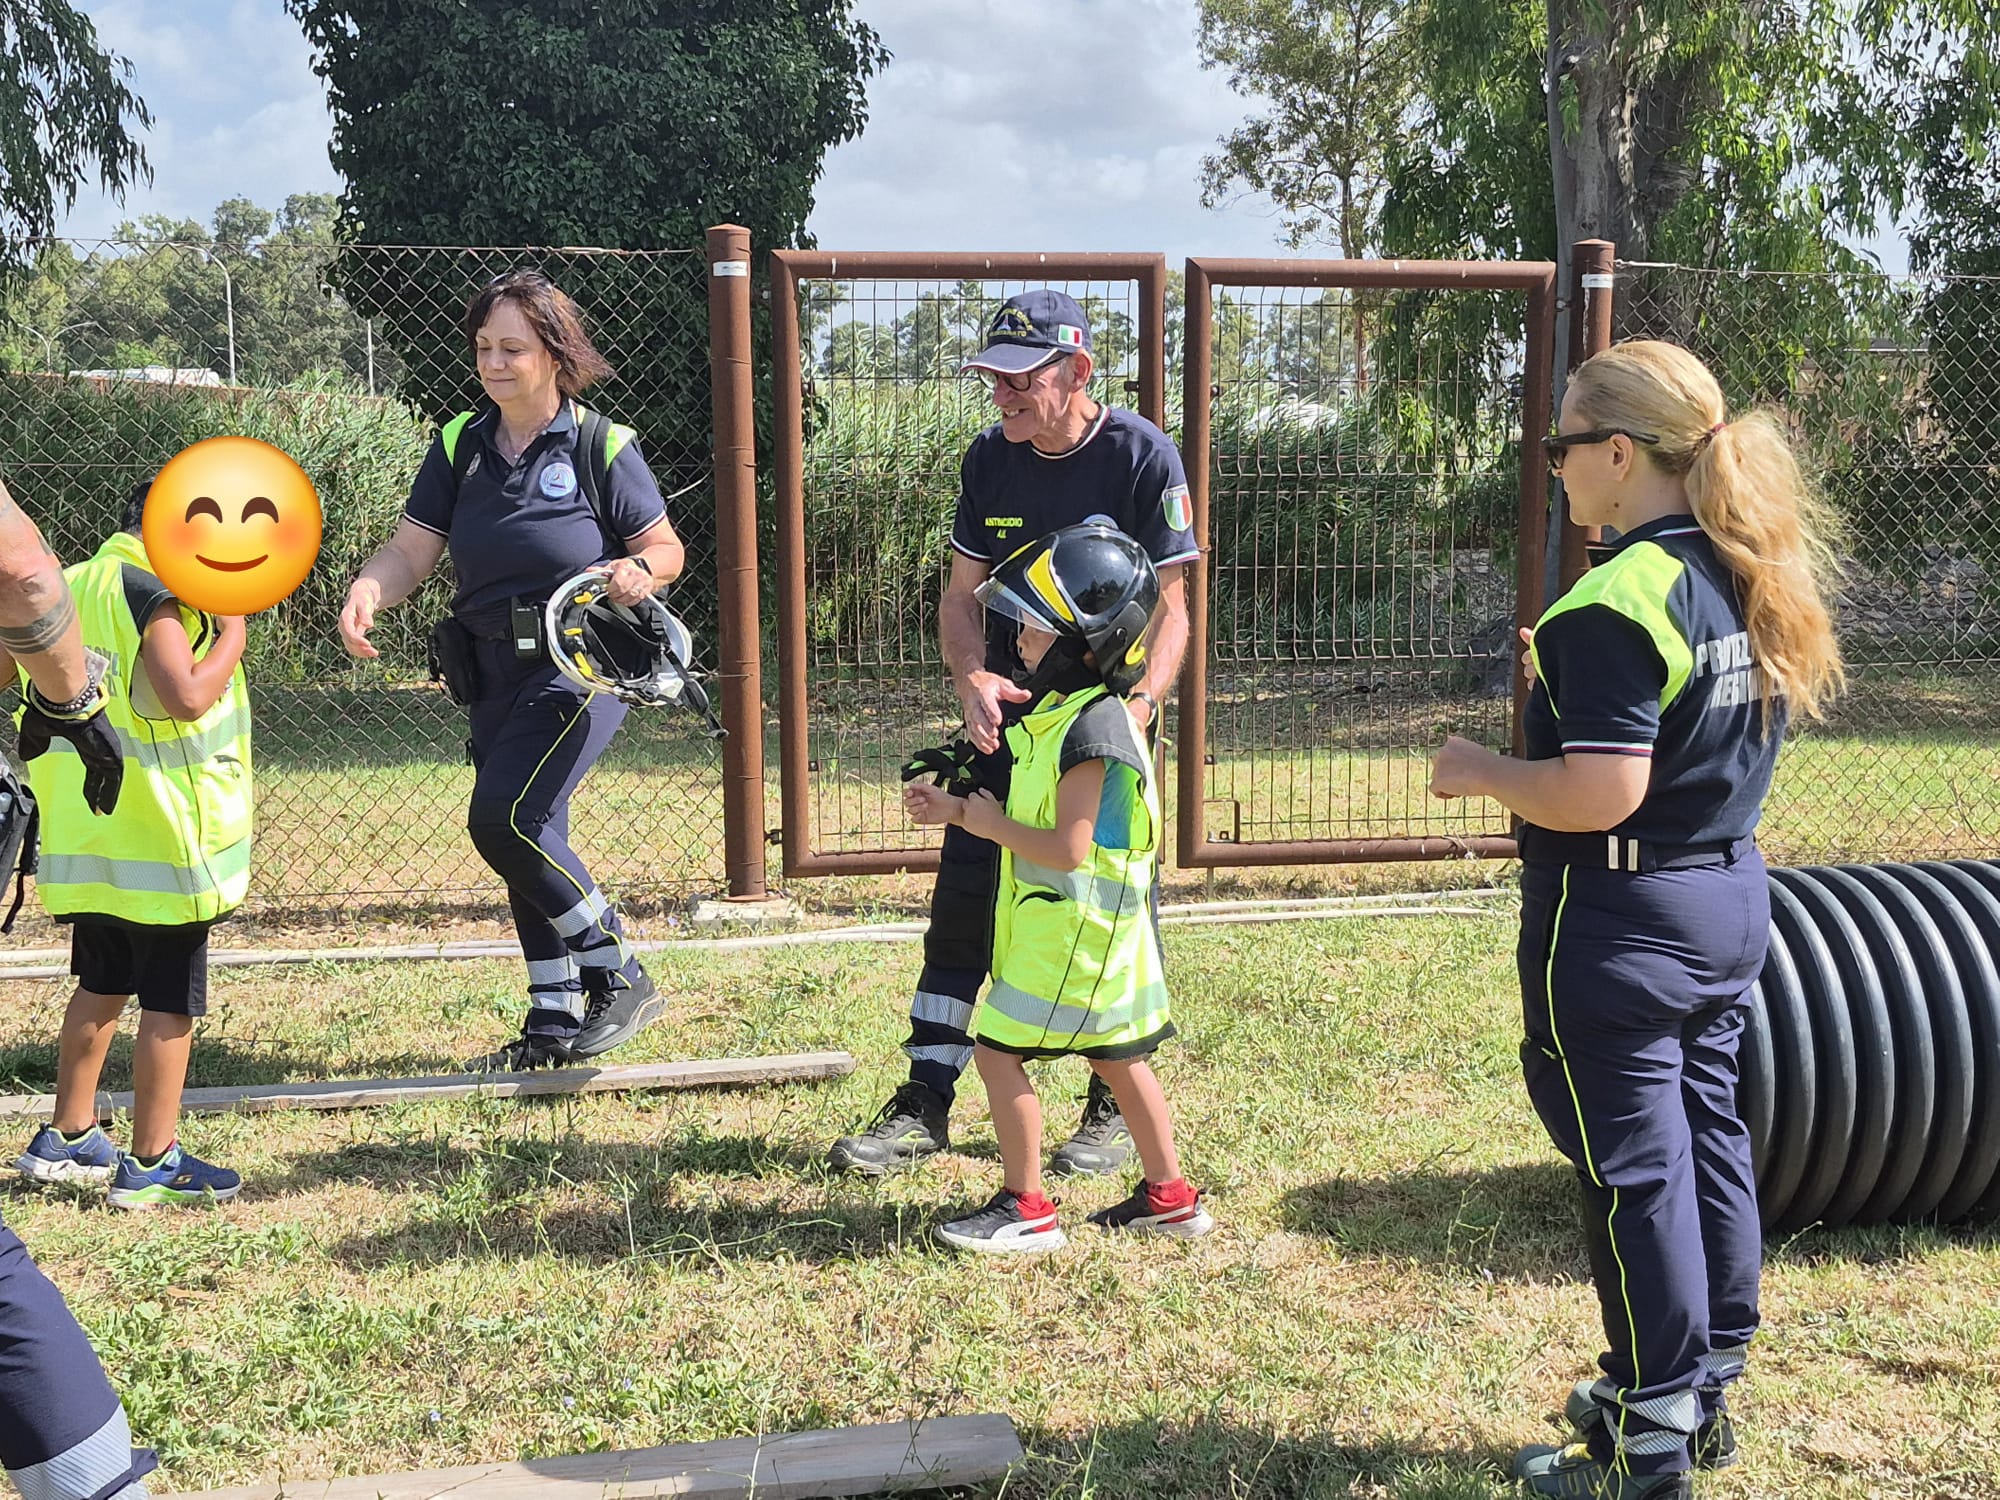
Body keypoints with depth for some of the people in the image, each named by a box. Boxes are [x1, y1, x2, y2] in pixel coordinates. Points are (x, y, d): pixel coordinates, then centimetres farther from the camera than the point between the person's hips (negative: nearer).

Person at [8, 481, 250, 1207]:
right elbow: (188, 696, -27)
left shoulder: (77, 585, 10)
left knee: (103, 984, 21)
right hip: (157, 834, -9)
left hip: (87, 834, 9)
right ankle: (151, 1166, 8)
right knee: (172, 1001, 1)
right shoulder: (152, 592, -16)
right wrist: (231, 632, -13)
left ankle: (66, 1139, 30)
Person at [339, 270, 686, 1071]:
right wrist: (367, 587, -19)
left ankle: (620, 978, -7)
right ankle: (555, 1021, 24)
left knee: (504, 817, -21)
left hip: (580, 666, -6)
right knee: (528, 839, 11)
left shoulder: (601, 446, -6)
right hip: (494, 674, 6)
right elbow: (412, 550, 2)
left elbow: (666, 548, -2)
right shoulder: (459, 446, 6)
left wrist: (639, 571, -25)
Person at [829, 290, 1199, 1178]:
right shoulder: (990, 459, 2)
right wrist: (973, 679, -14)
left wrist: (1140, 703, -28)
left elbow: (1170, 607, -12)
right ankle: (926, 1104, 11)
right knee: (962, 903, 3)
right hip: (1007, 713, 4)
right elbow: (961, 596, 6)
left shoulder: (1142, 457, -12)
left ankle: (1116, 1108, 19)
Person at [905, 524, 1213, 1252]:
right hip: (1085, 930, 10)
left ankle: (1027, 1211, 5)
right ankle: (1170, 1197, 27)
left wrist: (990, 823, -14)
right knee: (1115, 1058, 17)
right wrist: (956, 809, 9)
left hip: (1075, 933, -10)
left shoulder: (1090, 728, -22)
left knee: (998, 1051, -4)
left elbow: (1068, 847, -27)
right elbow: (1043, 817, 18)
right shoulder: (1062, 711, 11)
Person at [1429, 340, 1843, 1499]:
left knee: (1634, 1169, 2)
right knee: (1710, 1140, 17)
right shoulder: (1755, 579, 5)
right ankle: (1706, 1393, 32)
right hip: (1732, 895, 9)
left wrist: (1481, 772, -12)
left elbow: (1600, 794, -27)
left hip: (1622, 922, -9)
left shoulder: (1619, 601, -23)